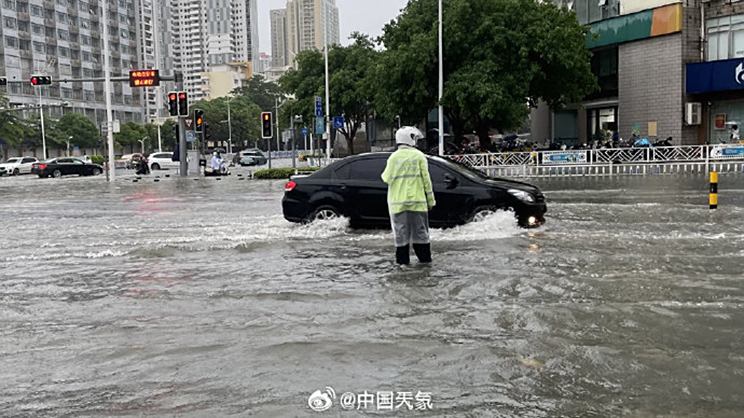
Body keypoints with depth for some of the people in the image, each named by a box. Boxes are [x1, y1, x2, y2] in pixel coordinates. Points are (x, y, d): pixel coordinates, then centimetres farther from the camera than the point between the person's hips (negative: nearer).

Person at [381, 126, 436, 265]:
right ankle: (425, 258, 10)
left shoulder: (393, 157, -1)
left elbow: (386, 178, -3)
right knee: (420, 230, 8)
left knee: (401, 232, 5)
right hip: (417, 200, 0)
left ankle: (402, 260, 6)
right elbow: (426, 179, -2)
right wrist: (431, 199, 4)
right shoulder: (419, 156, -1)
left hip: (398, 201, 0)